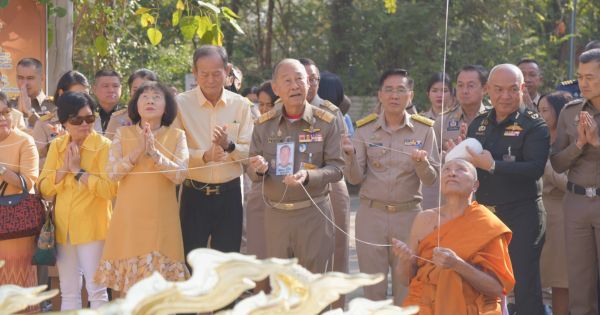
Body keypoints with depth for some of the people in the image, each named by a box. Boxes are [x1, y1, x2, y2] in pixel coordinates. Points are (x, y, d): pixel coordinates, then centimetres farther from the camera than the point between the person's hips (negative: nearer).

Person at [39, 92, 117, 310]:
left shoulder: (104, 145, -6)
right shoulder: (57, 146, 9)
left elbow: (110, 189, -17)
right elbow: (44, 189, 4)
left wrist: (78, 170, -16)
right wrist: (64, 168, -10)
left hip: (92, 226, -5)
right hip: (63, 227, 5)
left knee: (96, 291, -2)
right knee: (68, 292, 12)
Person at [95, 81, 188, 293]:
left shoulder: (177, 136, 4)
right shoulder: (123, 134, 6)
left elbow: (179, 174, -8)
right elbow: (112, 173, -4)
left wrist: (154, 152, -19)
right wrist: (137, 152, -15)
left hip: (161, 218, 0)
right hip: (129, 217, 1)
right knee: (128, 285, -1)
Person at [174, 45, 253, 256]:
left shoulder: (240, 105, 4)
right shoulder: (181, 103, -3)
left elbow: (250, 153, 1)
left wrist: (229, 145, -19)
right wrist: (204, 156, -24)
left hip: (229, 193, 2)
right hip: (194, 193, -2)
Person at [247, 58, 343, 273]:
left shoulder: (326, 122, -4)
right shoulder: (263, 125, 4)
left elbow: (336, 168, -6)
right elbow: (252, 173, 8)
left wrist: (308, 177, -24)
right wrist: (259, 169, -16)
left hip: (314, 213, -2)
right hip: (275, 214, 2)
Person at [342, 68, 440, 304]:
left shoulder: (424, 130, 0)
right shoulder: (365, 130, 2)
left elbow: (431, 179, -2)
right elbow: (355, 178, 1)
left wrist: (421, 162, -23)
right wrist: (350, 155, -18)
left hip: (408, 214, 0)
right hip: (371, 214, 0)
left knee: (406, 288, 5)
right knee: (373, 288, 5)